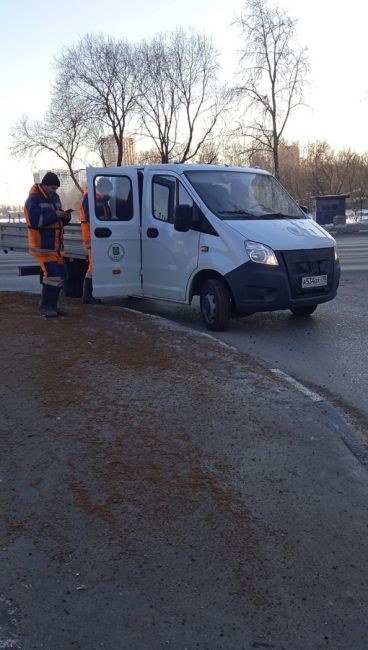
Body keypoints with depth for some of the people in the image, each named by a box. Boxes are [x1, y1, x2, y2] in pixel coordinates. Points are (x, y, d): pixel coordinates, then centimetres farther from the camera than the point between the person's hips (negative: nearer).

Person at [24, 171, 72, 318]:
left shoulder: (54, 197, 13)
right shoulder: (34, 199, -11)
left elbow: (60, 221, 18)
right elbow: (35, 221, -23)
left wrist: (65, 216, -4)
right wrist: (54, 215, -23)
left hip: (55, 245, 9)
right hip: (42, 245, -9)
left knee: (60, 275, 9)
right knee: (52, 274, -16)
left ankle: (52, 305, 18)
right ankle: (45, 307, -6)